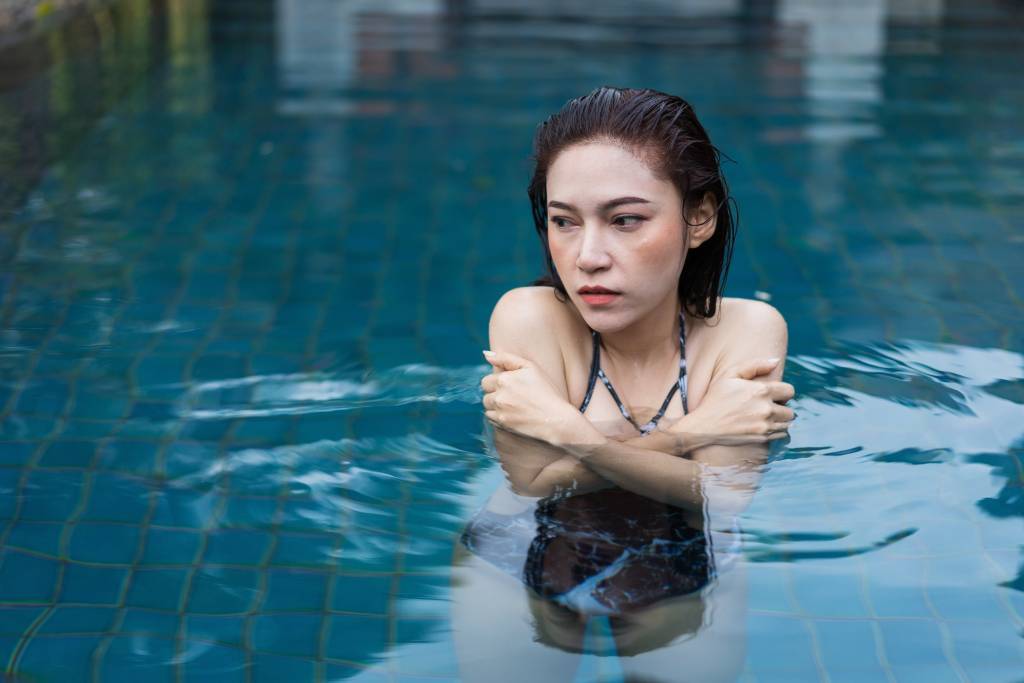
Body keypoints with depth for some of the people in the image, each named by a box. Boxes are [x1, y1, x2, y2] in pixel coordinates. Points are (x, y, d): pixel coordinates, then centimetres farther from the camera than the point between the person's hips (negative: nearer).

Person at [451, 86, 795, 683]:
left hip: (682, 588, 2)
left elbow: (721, 496, -23)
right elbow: (534, 479, -22)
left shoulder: (748, 329, -14)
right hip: (524, 582, -1)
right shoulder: (531, 317, -16)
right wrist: (688, 434, -27)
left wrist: (572, 433, -29)